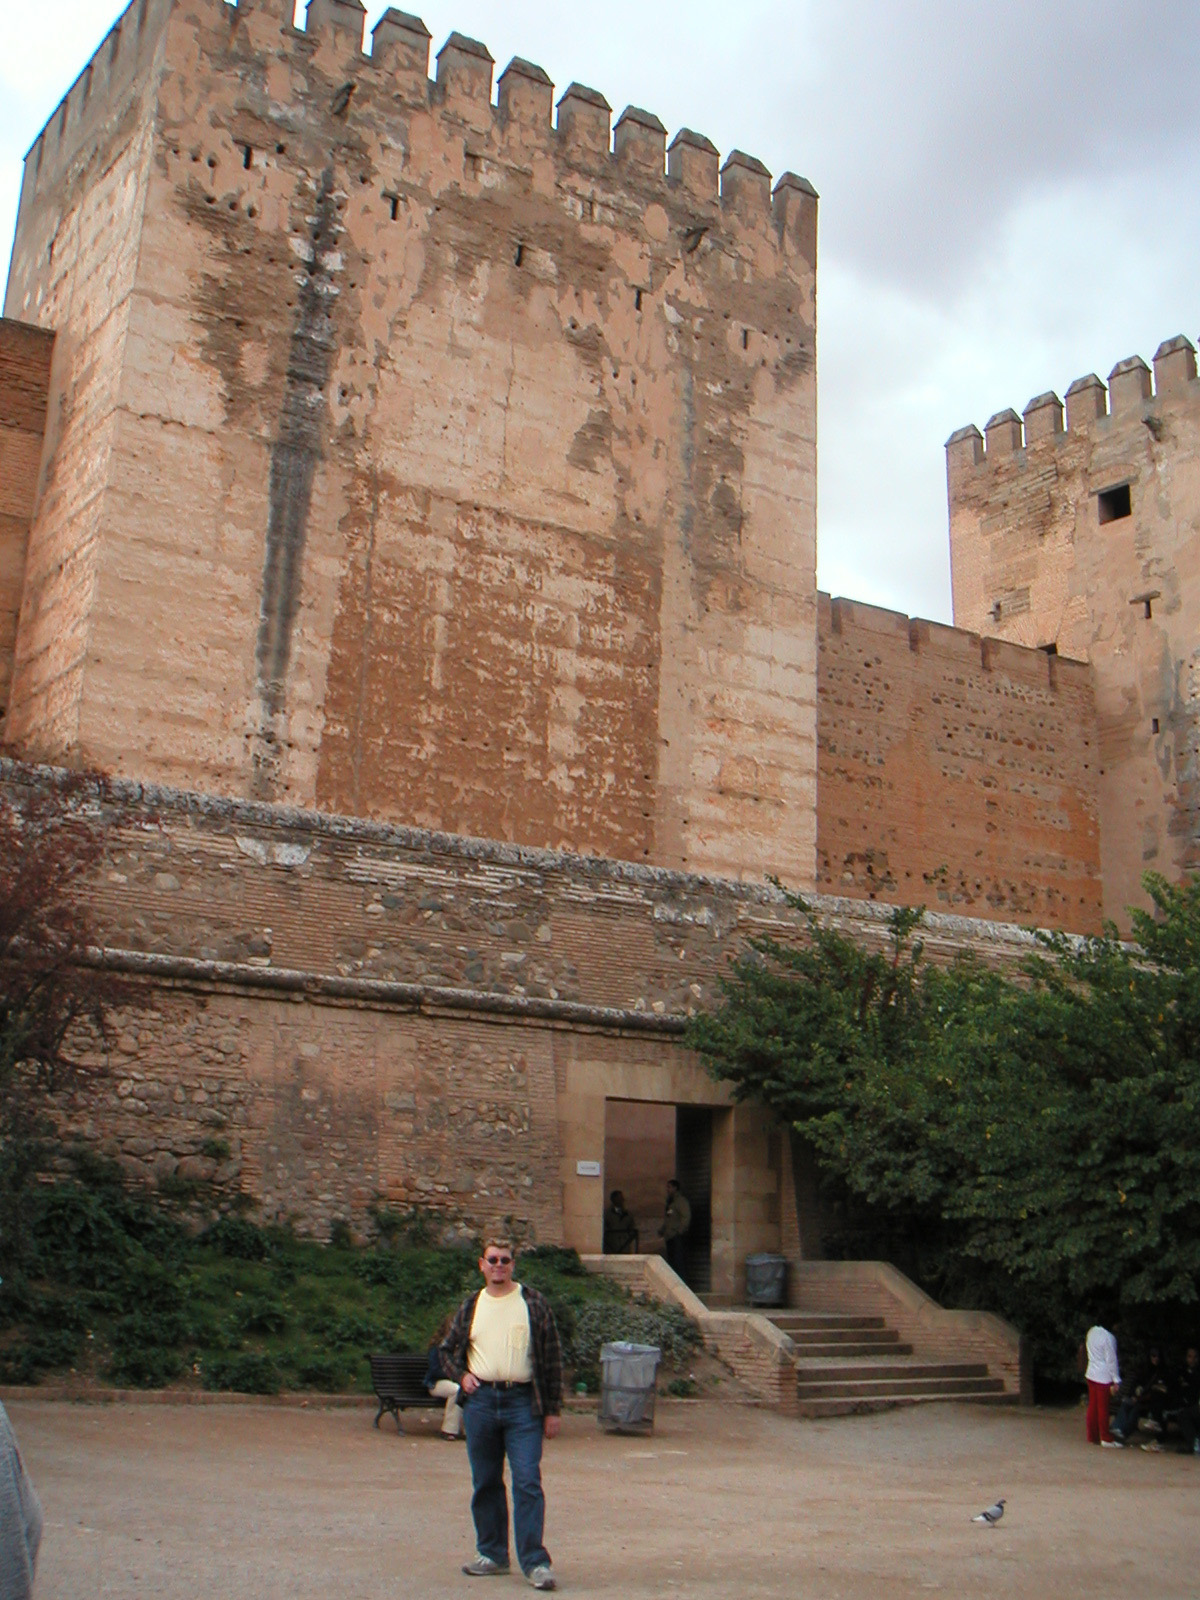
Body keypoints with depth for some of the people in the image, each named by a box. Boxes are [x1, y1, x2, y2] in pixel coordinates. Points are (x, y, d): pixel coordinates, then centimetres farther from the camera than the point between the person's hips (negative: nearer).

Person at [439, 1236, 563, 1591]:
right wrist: (460, 1374, 1)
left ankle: (534, 1561, -4)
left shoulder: (534, 1303, 2)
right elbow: (448, 1349, 22)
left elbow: (552, 1357, 2)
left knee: (527, 1482, -8)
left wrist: (553, 1409, -1)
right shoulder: (470, 1306, 10)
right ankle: (492, 1553, 23)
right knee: (485, 1483, 10)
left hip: (522, 1401, -3)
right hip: (480, 1401, 3)